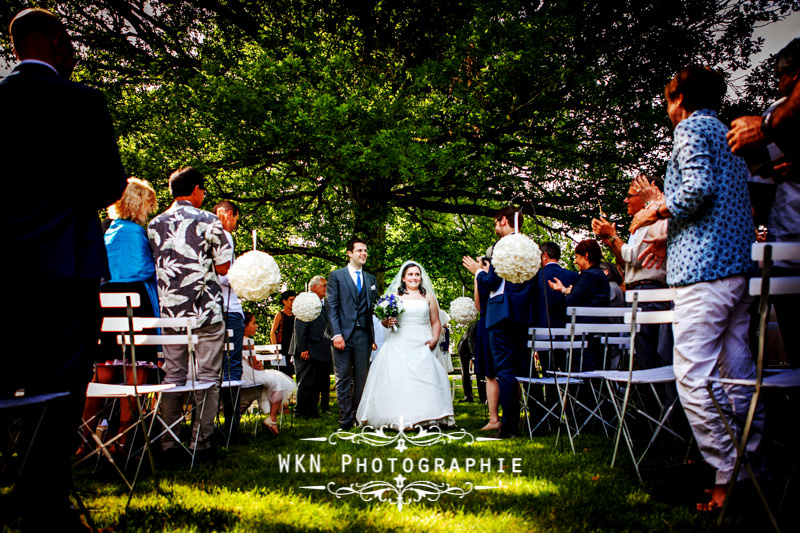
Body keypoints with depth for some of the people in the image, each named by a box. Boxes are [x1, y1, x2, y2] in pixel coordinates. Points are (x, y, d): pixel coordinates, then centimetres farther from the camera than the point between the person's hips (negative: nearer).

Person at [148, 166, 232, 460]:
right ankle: (202, 442, 3)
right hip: (206, 310, -4)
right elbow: (223, 267, -5)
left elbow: (152, 267, 10)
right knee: (207, 376, 2)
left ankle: (169, 444, 11)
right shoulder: (209, 221, -5)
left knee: (173, 376, 9)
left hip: (170, 311, 4)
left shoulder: (155, 224, 7)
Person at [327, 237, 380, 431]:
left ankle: (358, 416, 14)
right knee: (343, 379, 0)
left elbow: (374, 307, 13)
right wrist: (336, 333, -13)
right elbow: (332, 306, -2)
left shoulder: (371, 279, 17)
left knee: (361, 378, 6)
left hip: (363, 335, 3)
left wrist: (375, 335, -1)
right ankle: (346, 419, 6)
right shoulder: (336, 276, 5)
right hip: (343, 334, -3)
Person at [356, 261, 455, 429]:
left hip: (422, 347, 0)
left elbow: (435, 322, 12)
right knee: (396, 380, -9)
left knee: (425, 380, -12)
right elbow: (385, 320, 13)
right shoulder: (395, 296, 11)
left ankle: (424, 418, -5)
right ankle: (397, 419, -4)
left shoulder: (428, 296, 13)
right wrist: (387, 322, -10)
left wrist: (435, 339, -4)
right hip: (399, 347, 0)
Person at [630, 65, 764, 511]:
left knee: (694, 376, -9)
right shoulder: (730, 135, 25)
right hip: (741, 265, 10)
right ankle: (754, 467, 14)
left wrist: (658, 210, -2)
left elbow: (698, 188, -18)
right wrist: (665, 217, 31)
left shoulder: (691, 128, -1)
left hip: (704, 267, -10)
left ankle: (730, 477, -9)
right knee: (739, 374, 10)